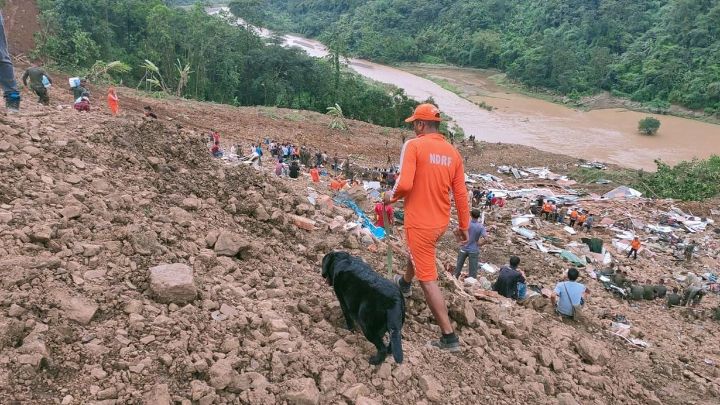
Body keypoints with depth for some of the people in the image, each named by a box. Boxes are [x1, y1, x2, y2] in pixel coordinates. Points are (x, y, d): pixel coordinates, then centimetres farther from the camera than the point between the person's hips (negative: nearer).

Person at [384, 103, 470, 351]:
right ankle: (405, 284, 64)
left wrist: (392, 197, -2)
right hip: (441, 223, 7)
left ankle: (449, 337, 1)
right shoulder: (453, 152, 3)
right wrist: (464, 226, 15)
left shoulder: (414, 145, -14)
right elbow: (461, 194, 5)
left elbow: (404, 184, -24)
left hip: (420, 223, -7)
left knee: (428, 280, -1)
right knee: (419, 252, 35)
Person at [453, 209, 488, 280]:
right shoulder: (481, 227, -13)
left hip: (464, 249, 2)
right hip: (474, 250, -1)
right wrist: (479, 244, -4)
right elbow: (486, 239, -20)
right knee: (473, 270, 8)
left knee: (458, 267, 17)